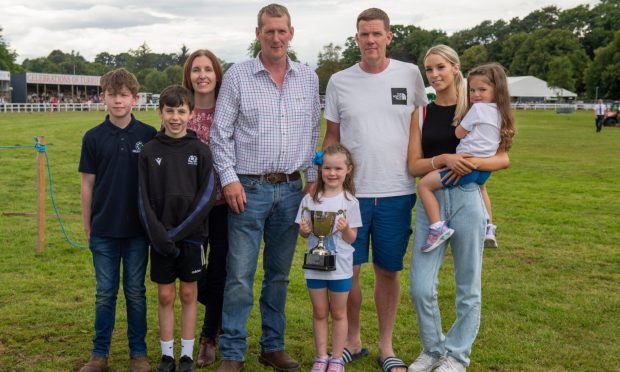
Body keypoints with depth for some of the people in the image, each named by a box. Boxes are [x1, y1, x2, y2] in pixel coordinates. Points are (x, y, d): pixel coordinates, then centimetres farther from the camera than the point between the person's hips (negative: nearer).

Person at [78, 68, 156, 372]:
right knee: (105, 293, 9)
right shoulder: (93, 137, 0)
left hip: (138, 229, 0)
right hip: (104, 229, 1)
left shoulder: (148, 136, -2)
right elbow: (87, 184, 4)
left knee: (135, 292, 9)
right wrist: (87, 227, 4)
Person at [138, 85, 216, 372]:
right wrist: (158, 235, -12)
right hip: (160, 237, 1)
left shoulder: (200, 151, -3)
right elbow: (144, 199, -1)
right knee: (165, 295, 7)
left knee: (188, 293, 8)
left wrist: (179, 231, -14)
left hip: (191, 234, 0)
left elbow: (207, 196, -7)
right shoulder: (149, 152, 0)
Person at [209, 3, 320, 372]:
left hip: (291, 189, 3)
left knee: (280, 273, 12)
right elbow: (221, 134, -3)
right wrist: (229, 179, -10)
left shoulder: (309, 78, 8)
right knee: (240, 275, -3)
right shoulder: (238, 76, -2)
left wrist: (313, 177, 8)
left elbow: (314, 133, 13)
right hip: (249, 188, -3)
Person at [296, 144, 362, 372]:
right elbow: (304, 233, 6)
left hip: (340, 267, -2)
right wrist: (304, 230, -16)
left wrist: (345, 229, -24)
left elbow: (352, 238, -3)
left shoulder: (349, 201, -5)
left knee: (338, 313, 10)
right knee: (319, 312, 12)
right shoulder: (310, 199, 1)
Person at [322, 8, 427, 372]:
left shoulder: (410, 75, 2)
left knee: (389, 271, 9)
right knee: (347, 270, 5)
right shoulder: (339, 82, 3)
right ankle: (353, 341, 25)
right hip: (350, 191, 1)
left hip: (397, 192, 0)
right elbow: (332, 137, 10)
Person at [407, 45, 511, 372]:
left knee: (468, 286, 7)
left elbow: (503, 158, -1)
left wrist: (471, 163, -20)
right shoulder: (421, 114, 7)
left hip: (466, 199, -2)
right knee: (421, 287, -1)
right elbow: (413, 165, 1)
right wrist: (444, 159, -17)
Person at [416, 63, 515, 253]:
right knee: (480, 187, 44)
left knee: (424, 184, -12)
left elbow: (459, 133, -5)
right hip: (485, 169, 10)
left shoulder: (478, 108, -13)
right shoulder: (499, 112, 12)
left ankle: (438, 227, -20)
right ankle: (488, 229, 47)